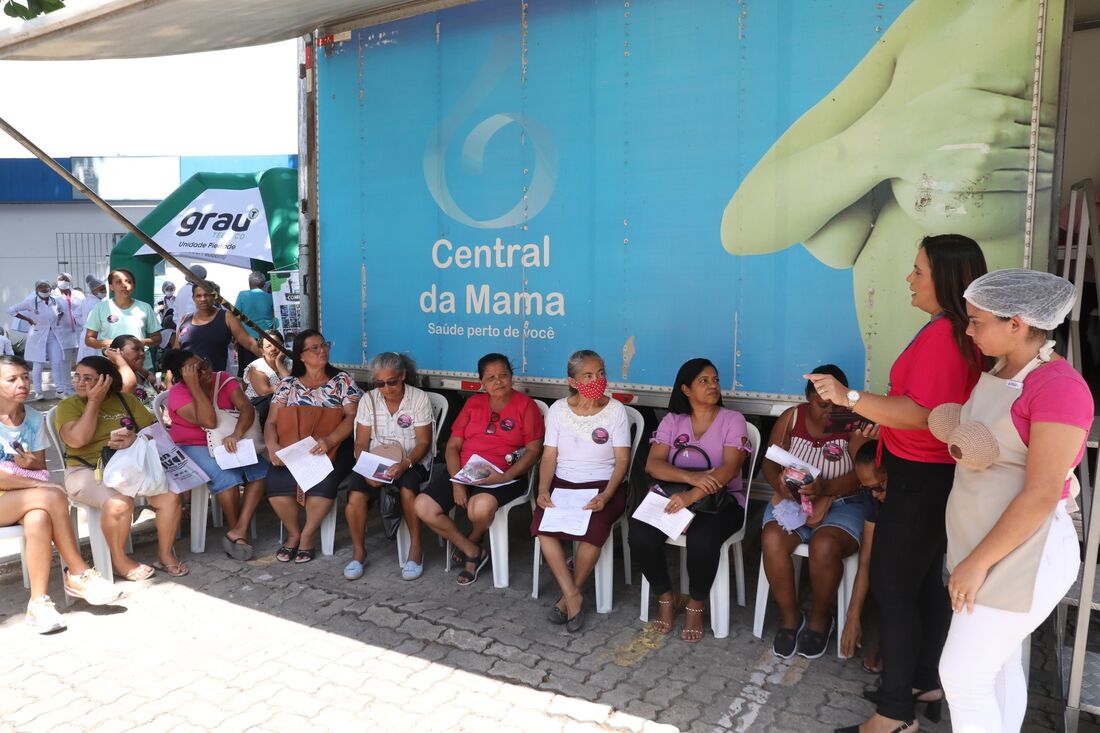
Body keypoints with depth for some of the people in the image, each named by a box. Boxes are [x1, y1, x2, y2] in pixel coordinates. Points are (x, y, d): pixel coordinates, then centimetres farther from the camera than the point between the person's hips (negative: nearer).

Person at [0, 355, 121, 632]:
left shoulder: (34, 418, 4)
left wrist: (31, 463, -17)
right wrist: (42, 486, -22)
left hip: (25, 497, 4)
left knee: (39, 520, -32)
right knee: (53, 496, -30)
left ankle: (39, 602, -23)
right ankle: (78, 574, -20)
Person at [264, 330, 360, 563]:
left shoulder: (342, 380, 7)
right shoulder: (288, 385, 12)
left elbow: (352, 416, -4)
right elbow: (271, 422, 7)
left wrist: (329, 440, -22)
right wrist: (272, 445, -16)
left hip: (333, 450, -2)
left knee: (323, 480, -33)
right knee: (275, 481, -26)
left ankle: (308, 535, -7)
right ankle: (293, 532, 1)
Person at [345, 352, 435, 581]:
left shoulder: (419, 398, -7)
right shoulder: (368, 400, 1)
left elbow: (423, 442, -8)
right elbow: (361, 443, 1)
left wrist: (405, 464, -28)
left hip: (412, 461, -2)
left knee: (407, 488, -36)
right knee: (355, 495, -27)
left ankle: (416, 547, -14)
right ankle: (358, 551, -3)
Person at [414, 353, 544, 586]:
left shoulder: (526, 405, 1)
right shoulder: (473, 403, 13)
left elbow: (533, 450, -5)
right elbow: (453, 445, 9)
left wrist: (505, 477, -19)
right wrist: (456, 482, -7)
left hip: (505, 476, -5)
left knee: (480, 507, -36)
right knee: (423, 507, -17)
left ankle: (471, 541, 3)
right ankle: (472, 551, 3)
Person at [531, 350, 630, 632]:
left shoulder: (615, 410, -3)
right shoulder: (558, 409, 3)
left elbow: (622, 460, -6)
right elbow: (549, 456, 3)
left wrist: (606, 495, -21)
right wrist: (543, 489, -15)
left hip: (604, 485, -2)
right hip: (562, 483, 2)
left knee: (593, 529, -31)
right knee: (541, 524, -26)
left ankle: (568, 596, -7)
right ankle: (573, 596, -15)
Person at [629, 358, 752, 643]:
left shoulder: (732, 419, -1)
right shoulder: (672, 420, 6)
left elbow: (730, 468, -16)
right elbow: (653, 464, -7)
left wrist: (693, 495, -31)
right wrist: (692, 477, -26)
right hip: (674, 496, 3)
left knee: (701, 540, -34)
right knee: (640, 533, -26)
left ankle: (696, 605, -6)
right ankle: (665, 598, -1)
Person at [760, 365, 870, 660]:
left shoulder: (856, 425, -7)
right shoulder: (791, 418, 3)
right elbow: (770, 462, 2)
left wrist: (826, 488, -34)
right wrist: (779, 483, -21)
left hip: (842, 504, -3)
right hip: (793, 499, 3)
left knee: (824, 546, -33)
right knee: (772, 540, -28)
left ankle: (821, 618, -3)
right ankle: (789, 617, -6)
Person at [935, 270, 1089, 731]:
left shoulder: (1059, 387, -21)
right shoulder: (998, 370, 8)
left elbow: (1041, 495, -23)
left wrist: (978, 562, -19)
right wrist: (960, 442, -2)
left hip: (1020, 556, -9)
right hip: (985, 547, 9)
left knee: (962, 674, -3)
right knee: (997, 666, 18)